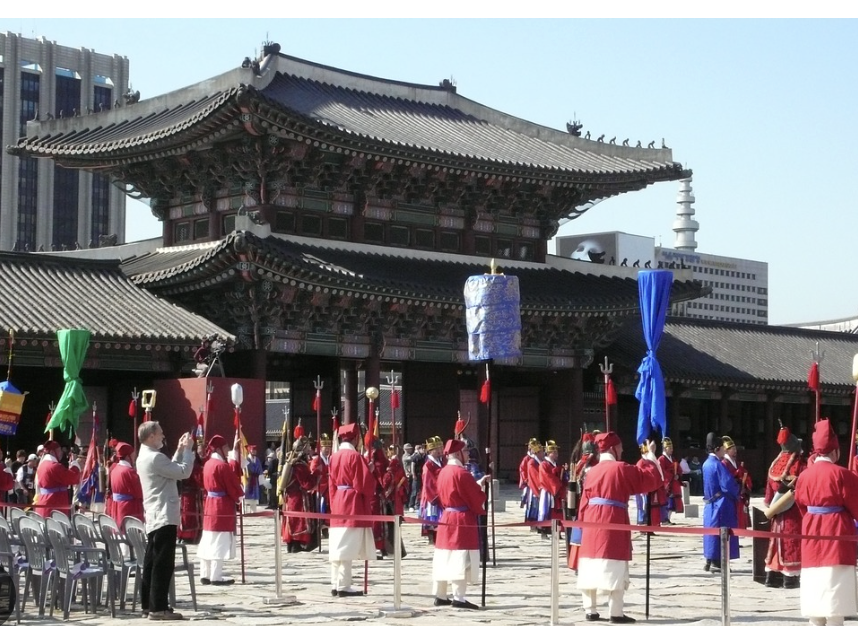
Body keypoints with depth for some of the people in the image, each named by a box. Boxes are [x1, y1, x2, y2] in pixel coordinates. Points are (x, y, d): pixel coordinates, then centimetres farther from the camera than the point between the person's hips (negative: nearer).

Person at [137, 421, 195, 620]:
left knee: (152, 563, 11)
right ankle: (158, 608, -8)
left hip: (155, 518, 10)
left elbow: (172, 470, 22)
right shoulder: (155, 457, -16)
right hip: (164, 517, -10)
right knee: (163, 564, -8)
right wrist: (188, 449, -6)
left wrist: (180, 450, 18)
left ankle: (148, 605, 15)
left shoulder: (144, 457, 16)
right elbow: (183, 472, -17)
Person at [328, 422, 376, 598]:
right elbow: (364, 483, -15)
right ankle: (343, 586, -7)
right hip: (353, 505, -8)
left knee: (338, 547, 10)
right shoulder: (354, 456, -13)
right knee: (347, 547, -7)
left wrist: (334, 504, 18)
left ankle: (335, 585, 13)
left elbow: (332, 484, 13)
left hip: (338, 504, 8)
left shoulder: (334, 456, 10)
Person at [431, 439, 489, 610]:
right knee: (461, 559, -6)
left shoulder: (443, 472, 9)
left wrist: (479, 482, 22)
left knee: (445, 558, 11)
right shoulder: (461, 473, -16)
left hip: (447, 518, 9)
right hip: (462, 520, -9)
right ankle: (458, 598, -8)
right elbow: (476, 496, -13)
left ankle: (440, 596, 15)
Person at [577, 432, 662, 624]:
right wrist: (651, 455, 11)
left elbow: (584, 501, 12)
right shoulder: (621, 469, -6)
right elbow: (652, 479, -1)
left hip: (592, 522, 6)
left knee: (591, 567, 9)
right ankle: (616, 613, -6)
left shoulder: (592, 471, 11)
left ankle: (590, 610, 12)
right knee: (614, 570, -4)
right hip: (613, 523, -6)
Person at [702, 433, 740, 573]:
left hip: (710, 503, 9)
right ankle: (716, 562, -2)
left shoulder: (706, 464, 10)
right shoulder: (717, 464, -17)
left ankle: (710, 561, 16)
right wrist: (736, 493, 0)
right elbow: (728, 486, -20)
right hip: (721, 504, -9)